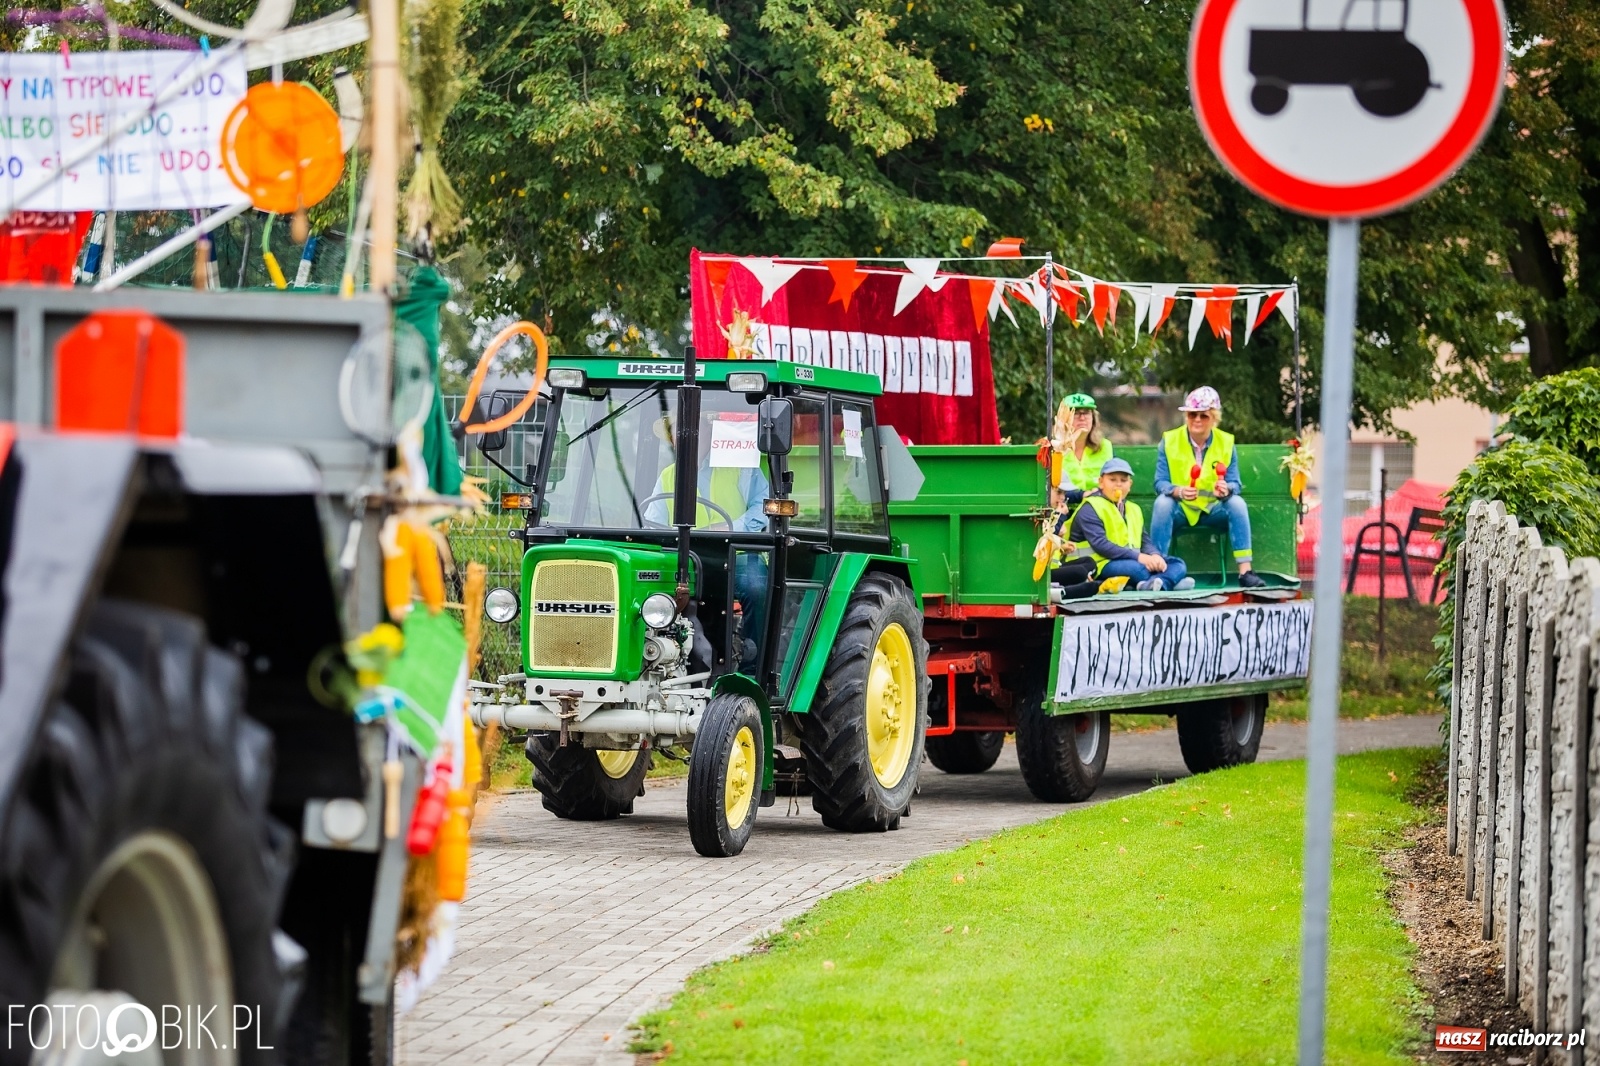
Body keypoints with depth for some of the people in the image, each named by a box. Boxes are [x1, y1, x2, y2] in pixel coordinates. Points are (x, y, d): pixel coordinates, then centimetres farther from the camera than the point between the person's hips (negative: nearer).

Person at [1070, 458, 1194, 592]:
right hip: (1105, 564, -8)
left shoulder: (1133, 509, 23)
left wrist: (1155, 555, -11)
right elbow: (1100, 544, -17)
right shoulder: (1090, 509, -4)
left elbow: (1145, 541, 16)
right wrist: (1137, 556, -24)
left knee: (1177, 564, -11)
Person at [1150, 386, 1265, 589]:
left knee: (1237, 503, -27)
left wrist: (1226, 490, -31)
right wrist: (1179, 491, -33)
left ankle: (1245, 571, -31)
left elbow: (1235, 484, -5)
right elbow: (1160, 483, -10)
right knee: (1162, 503, -32)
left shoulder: (1226, 443, 0)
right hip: (1180, 509, -1)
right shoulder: (1169, 441, -4)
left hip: (1214, 510, 1)